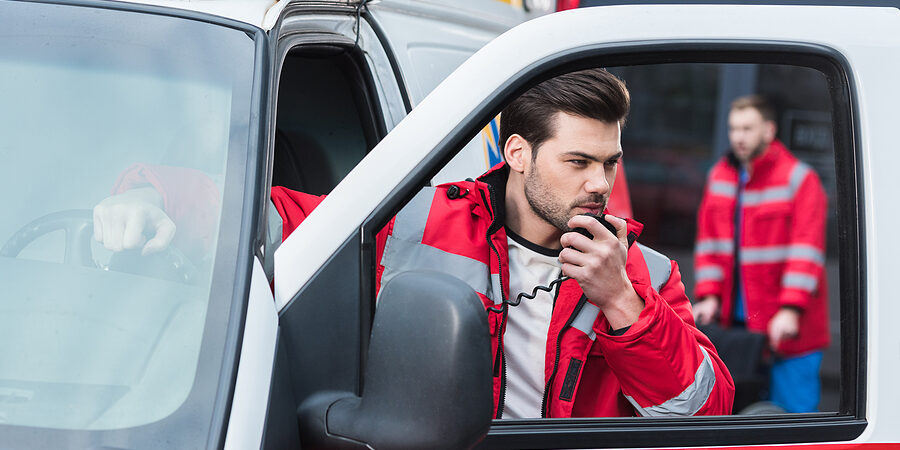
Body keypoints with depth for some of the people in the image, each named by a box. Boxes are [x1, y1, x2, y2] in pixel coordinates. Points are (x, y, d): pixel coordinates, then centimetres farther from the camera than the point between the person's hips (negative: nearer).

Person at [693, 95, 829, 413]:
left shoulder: (799, 179, -6)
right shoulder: (720, 176, 13)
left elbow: (806, 251, -13)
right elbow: (709, 242, 14)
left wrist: (791, 310, -20)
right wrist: (709, 296, 3)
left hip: (786, 327, -5)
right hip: (734, 320, 5)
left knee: (792, 410, -5)